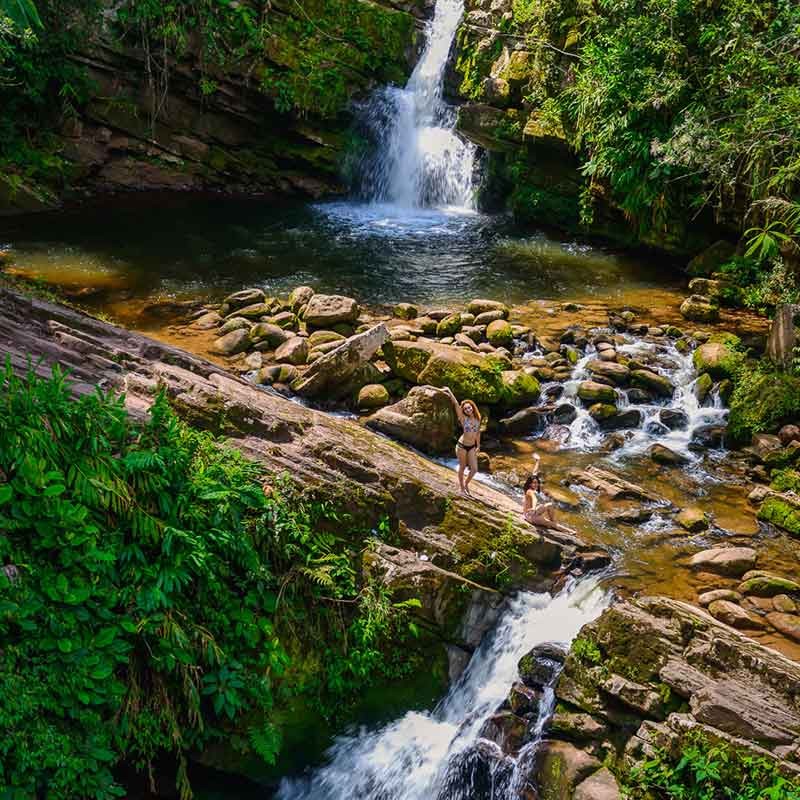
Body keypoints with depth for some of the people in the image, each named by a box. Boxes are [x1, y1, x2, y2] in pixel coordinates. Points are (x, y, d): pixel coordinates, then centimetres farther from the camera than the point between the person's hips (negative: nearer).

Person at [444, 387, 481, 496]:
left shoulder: (477, 419, 1)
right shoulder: (463, 418, -10)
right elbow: (456, 404, -17)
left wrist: (478, 446, 18)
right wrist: (449, 391, -20)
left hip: (472, 447, 4)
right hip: (462, 446, -4)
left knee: (474, 469, 1)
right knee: (462, 467, 7)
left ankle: (466, 484, 29)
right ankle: (461, 487, 27)